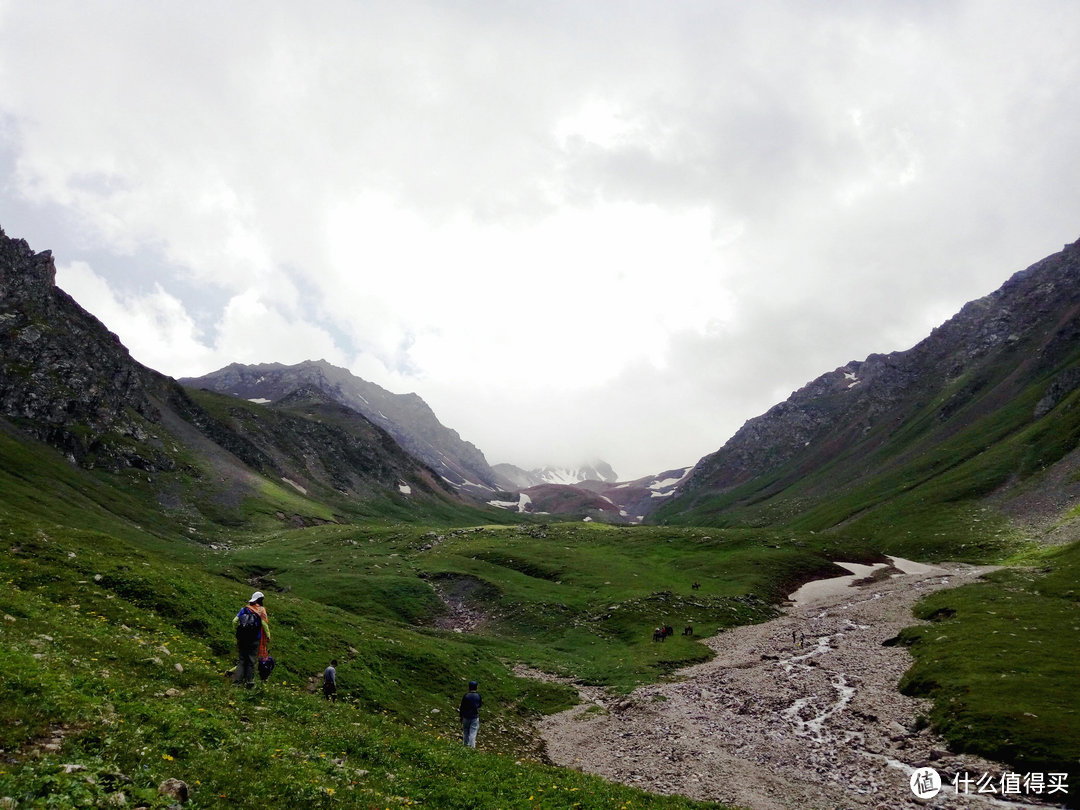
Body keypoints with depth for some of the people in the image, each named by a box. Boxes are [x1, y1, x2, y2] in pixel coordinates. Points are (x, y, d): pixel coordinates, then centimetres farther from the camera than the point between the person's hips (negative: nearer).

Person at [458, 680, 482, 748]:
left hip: (466, 716, 0)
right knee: (473, 732, 2)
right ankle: (472, 746, -3)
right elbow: (480, 705, 8)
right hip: (475, 717, 0)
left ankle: (465, 744, 29)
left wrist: (460, 714, 6)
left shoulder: (466, 695, -12)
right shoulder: (478, 695, -8)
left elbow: (462, 706, -7)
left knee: (465, 730, 18)